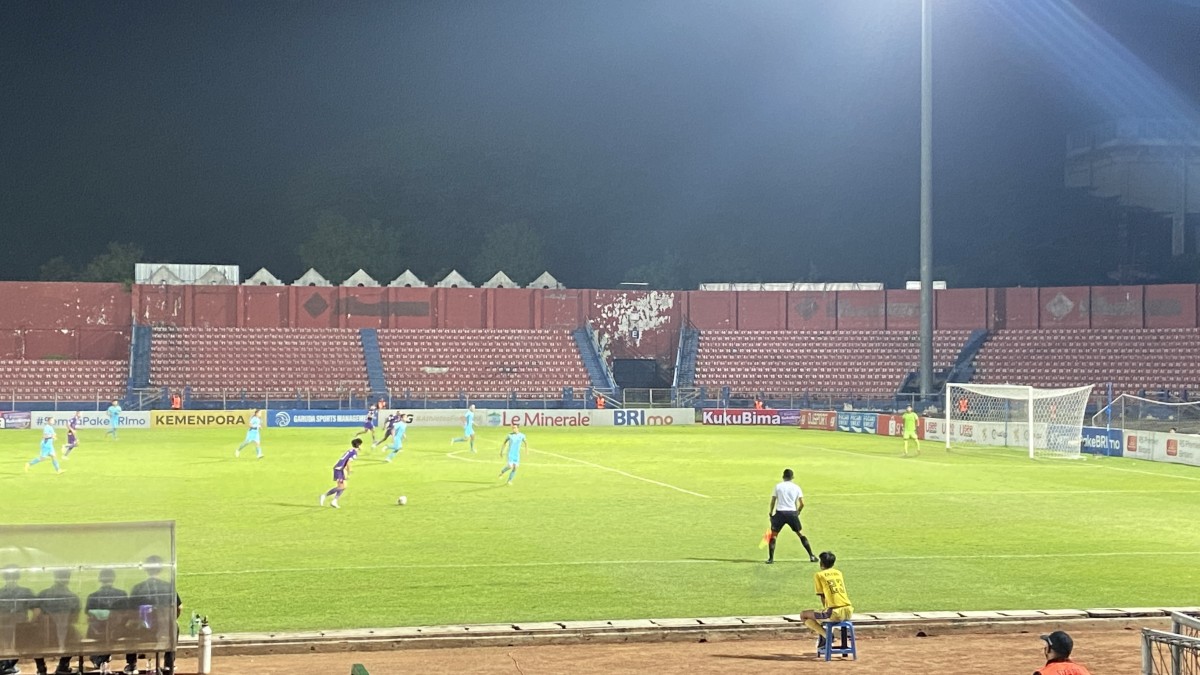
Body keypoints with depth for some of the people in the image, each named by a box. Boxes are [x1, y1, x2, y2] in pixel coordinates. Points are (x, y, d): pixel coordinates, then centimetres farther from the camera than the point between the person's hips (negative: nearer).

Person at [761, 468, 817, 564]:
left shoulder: (778, 486, 2)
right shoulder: (796, 487, 5)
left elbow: (773, 501, 2)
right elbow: (802, 504, 1)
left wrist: (771, 512, 16)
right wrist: (798, 512, 18)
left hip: (780, 513, -2)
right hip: (792, 513, 2)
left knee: (773, 534, 7)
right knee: (800, 533, 15)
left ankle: (770, 558, -4)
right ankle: (811, 556, 14)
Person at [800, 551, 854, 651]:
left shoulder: (819, 575, 3)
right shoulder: (839, 573, 19)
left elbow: (822, 597, 4)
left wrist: (825, 608, 18)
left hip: (834, 613, -7)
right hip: (849, 612, 7)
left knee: (803, 615, 9)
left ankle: (825, 635, -4)